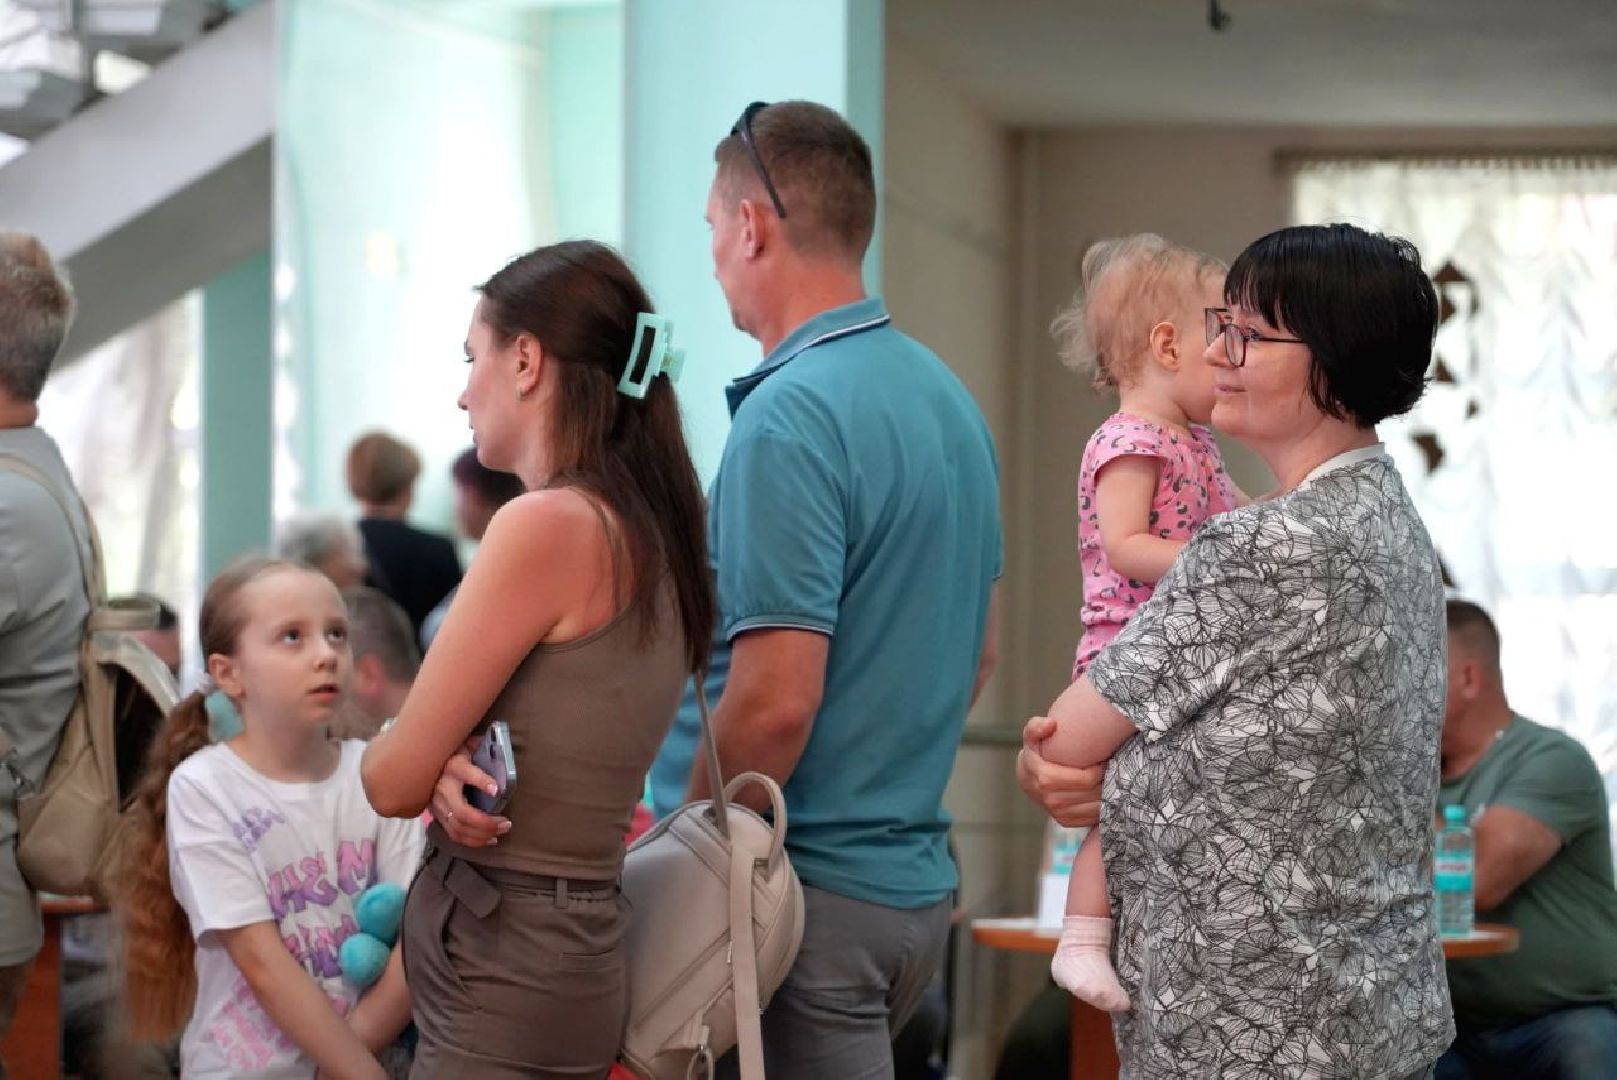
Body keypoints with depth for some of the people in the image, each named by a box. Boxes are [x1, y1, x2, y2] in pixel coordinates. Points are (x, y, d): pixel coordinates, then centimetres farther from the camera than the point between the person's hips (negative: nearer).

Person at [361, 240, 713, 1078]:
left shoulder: (546, 526, -17)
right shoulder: (650, 536, 8)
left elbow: (394, 779, -13)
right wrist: (452, 775, -7)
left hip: (503, 973, -8)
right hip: (570, 941, 8)